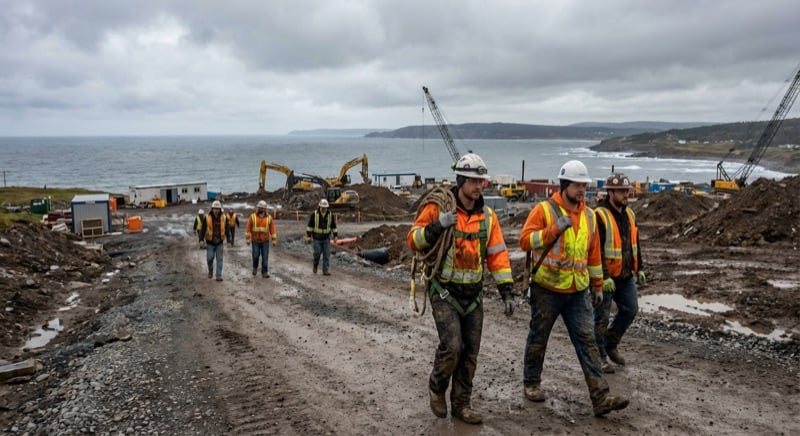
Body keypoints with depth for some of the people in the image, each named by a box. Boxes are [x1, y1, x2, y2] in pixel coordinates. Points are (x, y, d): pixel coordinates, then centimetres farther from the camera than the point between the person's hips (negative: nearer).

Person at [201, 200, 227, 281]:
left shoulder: (223, 218, -2)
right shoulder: (207, 218, -9)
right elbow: (203, 229, -6)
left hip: (219, 242, 1)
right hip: (210, 242, -1)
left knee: (219, 259, 2)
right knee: (210, 258, 2)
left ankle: (219, 275, 7)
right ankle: (210, 270, 31)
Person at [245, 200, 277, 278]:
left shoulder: (269, 217, 1)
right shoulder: (252, 216, -2)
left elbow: (272, 229, 2)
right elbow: (248, 228, -2)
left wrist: (274, 240, -1)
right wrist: (247, 239, -6)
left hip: (265, 241, 1)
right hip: (255, 241, -1)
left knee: (265, 257, -1)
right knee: (255, 256, 3)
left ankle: (264, 272, 6)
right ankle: (255, 267, 33)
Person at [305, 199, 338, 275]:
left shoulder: (330, 215, -1)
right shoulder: (314, 214, -8)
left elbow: (333, 226, 7)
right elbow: (310, 225, -5)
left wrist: (335, 236, 3)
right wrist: (308, 236, -8)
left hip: (326, 238, 2)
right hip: (317, 238, -2)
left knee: (327, 255, -3)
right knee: (317, 253, -1)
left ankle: (326, 270, 2)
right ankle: (315, 265, 28)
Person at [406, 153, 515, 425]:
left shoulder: (487, 215, 4)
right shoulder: (437, 206, -10)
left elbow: (497, 255, 6)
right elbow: (412, 241, -10)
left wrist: (507, 291, 0)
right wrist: (436, 226, -28)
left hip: (473, 294, 5)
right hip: (444, 292, -5)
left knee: (470, 352, 8)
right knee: (452, 346, -14)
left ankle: (461, 404, 26)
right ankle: (437, 386, 17)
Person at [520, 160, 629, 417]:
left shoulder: (589, 216, 9)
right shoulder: (544, 210, -8)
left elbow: (594, 254, 16)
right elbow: (525, 241, -16)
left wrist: (597, 285, 17)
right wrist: (553, 230, -25)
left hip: (578, 292, 4)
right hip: (547, 290, -4)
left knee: (587, 342, 0)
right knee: (538, 339, 10)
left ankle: (600, 398, 0)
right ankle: (531, 384, 29)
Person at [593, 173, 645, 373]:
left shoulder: (629, 214, 10)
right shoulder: (599, 216, -17)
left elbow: (635, 243, 19)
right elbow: (595, 250, -21)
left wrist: (639, 268, 15)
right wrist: (603, 277, -23)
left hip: (626, 276, 8)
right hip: (605, 278, -8)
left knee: (630, 310, 13)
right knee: (602, 317, 1)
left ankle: (610, 345, 31)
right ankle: (600, 357, 14)